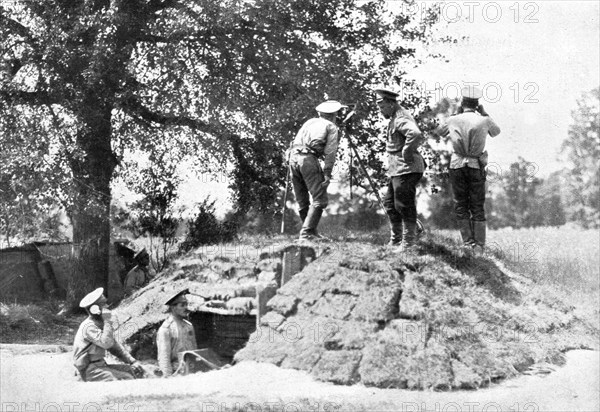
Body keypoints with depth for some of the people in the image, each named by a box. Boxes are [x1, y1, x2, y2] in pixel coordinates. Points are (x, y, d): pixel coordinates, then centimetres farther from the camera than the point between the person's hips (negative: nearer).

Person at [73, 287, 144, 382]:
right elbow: (106, 343, -30)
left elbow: (114, 346, 18)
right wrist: (108, 321, -24)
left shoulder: (101, 324, 12)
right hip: (89, 370, -9)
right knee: (127, 379, -23)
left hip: (100, 365, 9)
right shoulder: (89, 326, -17)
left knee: (132, 371, -2)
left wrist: (132, 361, 8)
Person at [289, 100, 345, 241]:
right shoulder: (331, 127, 10)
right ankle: (306, 232, -15)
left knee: (302, 201, 13)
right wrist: (327, 173, -5)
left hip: (293, 156, 7)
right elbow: (330, 152, -2)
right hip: (309, 159, -7)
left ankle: (312, 231, 21)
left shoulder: (309, 122, 27)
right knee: (320, 200, -4)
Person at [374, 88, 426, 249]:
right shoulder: (394, 118, 15)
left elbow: (416, 135, -38)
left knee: (403, 205, -5)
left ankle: (408, 241, 3)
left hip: (406, 169, -11)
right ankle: (396, 238, 26)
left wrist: (406, 153, -27)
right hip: (396, 169, 11)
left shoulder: (401, 119, -18)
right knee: (390, 204, 17)